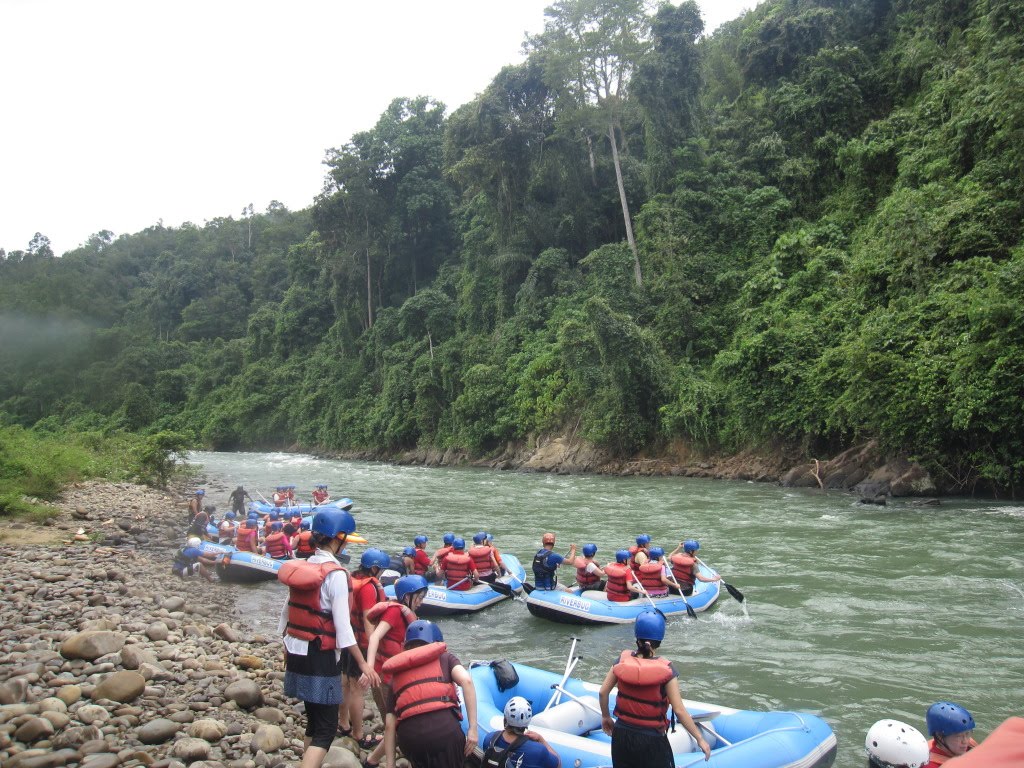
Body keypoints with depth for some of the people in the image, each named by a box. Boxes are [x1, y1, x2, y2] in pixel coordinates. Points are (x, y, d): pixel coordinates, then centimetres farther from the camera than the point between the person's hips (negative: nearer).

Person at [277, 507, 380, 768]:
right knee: (326, 729, -1)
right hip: (321, 657, -8)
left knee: (313, 721, 20)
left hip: (296, 653, 8)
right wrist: (364, 664, -12)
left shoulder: (301, 567, 5)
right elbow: (342, 627, -18)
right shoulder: (335, 574, -17)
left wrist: (286, 648, 26)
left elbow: (287, 613, 13)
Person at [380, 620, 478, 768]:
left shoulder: (396, 673, 25)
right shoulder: (443, 657, 18)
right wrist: (473, 727, -2)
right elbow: (466, 681, -1)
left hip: (409, 734, 3)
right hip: (445, 728, -3)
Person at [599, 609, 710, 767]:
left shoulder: (623, 660, -10)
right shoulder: (666, 669, -18)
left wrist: (605, 717, 13)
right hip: (652, 741, -3)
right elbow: (679, 711, -17)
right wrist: (700, 739, -7)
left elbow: (603, 692, -4)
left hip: (621, 735, 3)